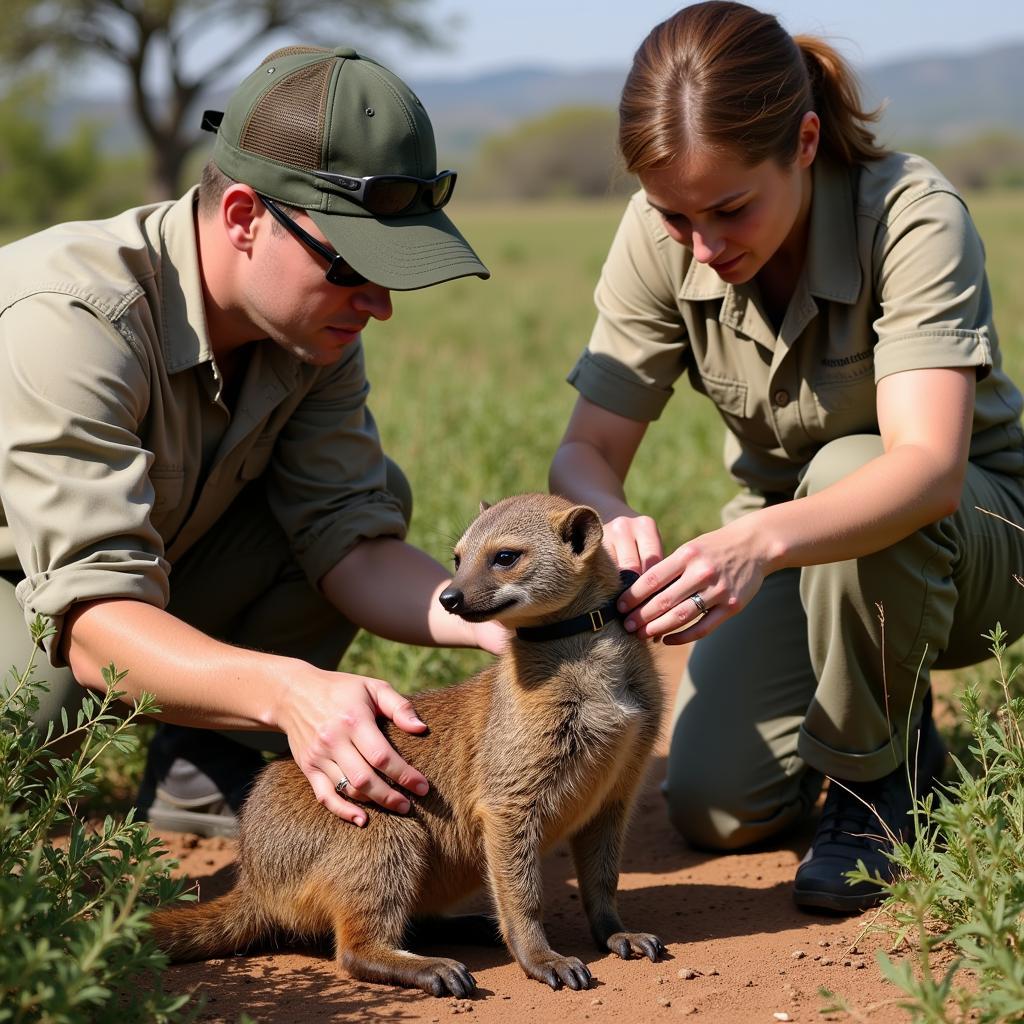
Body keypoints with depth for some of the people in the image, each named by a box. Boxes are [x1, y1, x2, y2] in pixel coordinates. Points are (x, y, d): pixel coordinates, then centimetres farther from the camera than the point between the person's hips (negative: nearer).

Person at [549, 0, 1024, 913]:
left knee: (844, 470, -38)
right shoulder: (660, 239, -17)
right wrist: (612, 519, -41)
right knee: (714, 809, -14)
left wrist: (760, 541, -61)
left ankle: (880, 774, -12)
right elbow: (587, 450, -16)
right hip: (782, 545, 4)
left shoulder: (913, 214, -30)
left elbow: (930, 466, -43)